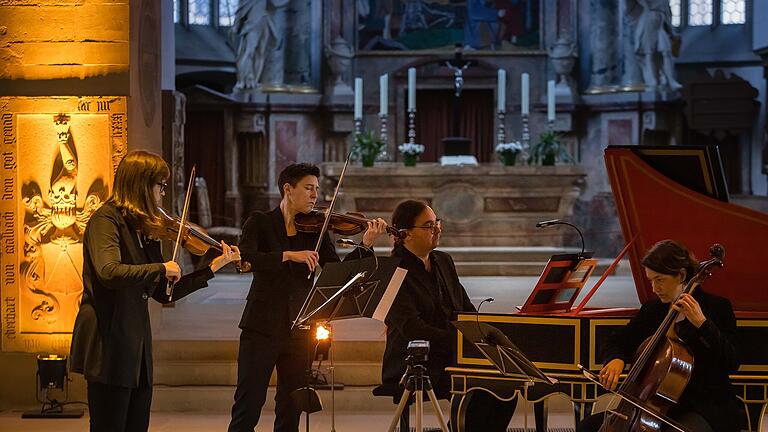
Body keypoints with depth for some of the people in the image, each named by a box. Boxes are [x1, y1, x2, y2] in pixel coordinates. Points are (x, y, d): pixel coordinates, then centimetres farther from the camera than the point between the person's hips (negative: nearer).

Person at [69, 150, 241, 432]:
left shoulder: (145, 231, 13)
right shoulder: (106, 220, -10)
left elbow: (163, 293, 16)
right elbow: (109, 272, -29)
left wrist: (212, 268, 14)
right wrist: (162, 268, -20)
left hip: (137, 344, 8)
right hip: (109, 342, -8)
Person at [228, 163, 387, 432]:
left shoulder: (315, 231, 9)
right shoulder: (260, 223, 0)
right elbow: (244, 258, -19)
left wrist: (365, 245, -15)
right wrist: (289, 255, -27)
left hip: (299, 329, 4)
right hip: (262, 327, -4)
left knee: (291, 410, 8)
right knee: (248, 405, -6)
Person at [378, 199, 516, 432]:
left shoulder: (444, 261, 16)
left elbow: (467, 309, 18)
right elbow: (412, 328, -21)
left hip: (451, 359, 7)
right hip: (413, 367, -7)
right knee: (477, 389, -29)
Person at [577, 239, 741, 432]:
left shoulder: (717, 306, -6)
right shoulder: (652, 309, 9)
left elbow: (731, 364, -15)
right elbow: (619, 342, 18)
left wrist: (701, 323, -24)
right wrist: (616, 359, -6)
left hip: (707, 408, -6)